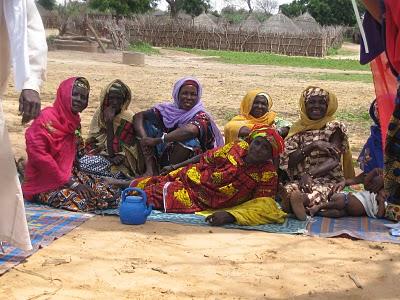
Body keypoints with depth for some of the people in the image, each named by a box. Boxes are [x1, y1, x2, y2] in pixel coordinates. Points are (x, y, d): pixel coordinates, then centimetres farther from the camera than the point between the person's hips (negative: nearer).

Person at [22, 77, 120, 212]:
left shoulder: (74, 120, 12)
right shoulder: (47, 117, -13)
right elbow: (38, 154, -21)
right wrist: (69, 182, -19)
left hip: (70, 176, 8)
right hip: (45, 184, -8)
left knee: (112, 196, -8)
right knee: (82, 201, -30)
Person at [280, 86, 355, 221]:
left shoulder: (334, 127, 6)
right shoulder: (298, 129, 13)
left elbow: (334, 160, -8)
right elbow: (289, 161, 0)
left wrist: (309, 174, -23)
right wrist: (313, 146, -13)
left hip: (328, 179, -1)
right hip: (299, 179, 2)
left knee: (320, 191, -39)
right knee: (288, 189, -36)